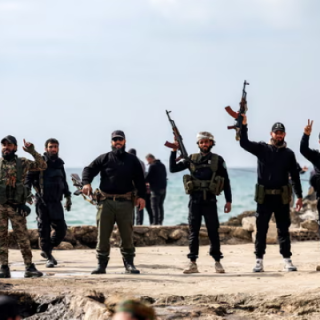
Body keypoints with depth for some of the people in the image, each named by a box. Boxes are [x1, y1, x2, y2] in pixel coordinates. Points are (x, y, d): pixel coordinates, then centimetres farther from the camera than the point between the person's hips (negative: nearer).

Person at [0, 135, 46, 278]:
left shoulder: (23, 163, 5)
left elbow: (42, 166, 2)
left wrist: (33, 152, -8)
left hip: (17, 206, -1)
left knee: (22, 236, -1)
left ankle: (29, 267, 1)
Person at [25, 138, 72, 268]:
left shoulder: (59, 163, 14)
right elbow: (28, 178, -8)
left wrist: (68, 196, 23)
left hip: (56, 202, 5)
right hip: (42, 202, -5)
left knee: (61, 230, 2)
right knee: (44, 230, -2)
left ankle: (47, 250, 22)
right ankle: (49, 257, 7)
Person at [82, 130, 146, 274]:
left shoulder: (132, 160, 12)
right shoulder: (104, 159, 9)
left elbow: (139, 179, 10)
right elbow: (89, 169, 8)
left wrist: (141, 196, -2)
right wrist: (86, 183, -11)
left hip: (125, 203, 1)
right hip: (106, 202, 0)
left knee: (127, 234, 2)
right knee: (103, 234, -1)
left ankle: (129, 263, 10)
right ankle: (101, 264, 5)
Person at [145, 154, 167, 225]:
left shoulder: (152, 166, -12)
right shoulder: (162, 165, 13)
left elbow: (148, 178, -13)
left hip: (156, 189, -8)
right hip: (163, 187, 8)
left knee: (154, 206, -4)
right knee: (160, 205, 13)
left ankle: (155, 222, -9)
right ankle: (160, 221, 12)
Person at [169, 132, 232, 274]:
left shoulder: (218, 160, 4)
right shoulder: (192, 159, 9)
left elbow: (226, 181, 5)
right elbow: (173, 168, 8)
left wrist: (228, 200, 1)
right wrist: (174, 151, -2)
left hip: (210, 200, -2)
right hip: (194, 200, 2)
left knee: (213, 231, 0)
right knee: (193, 232, 3)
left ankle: (217, 262, 7)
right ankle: (193, 263, 6)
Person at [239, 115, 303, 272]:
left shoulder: (289, 154, 7)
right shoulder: (262, 149, 3)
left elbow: (295, 176, 8)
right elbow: (244, 143, -9)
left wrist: (299, 196, 6)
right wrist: (243, 125, -20)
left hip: (282, 198, 1)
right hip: (264, 197, -1)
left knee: (283, 230, 4)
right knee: (261, 230, 3)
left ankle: (287, 261, 8)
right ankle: (259, 261, 8)